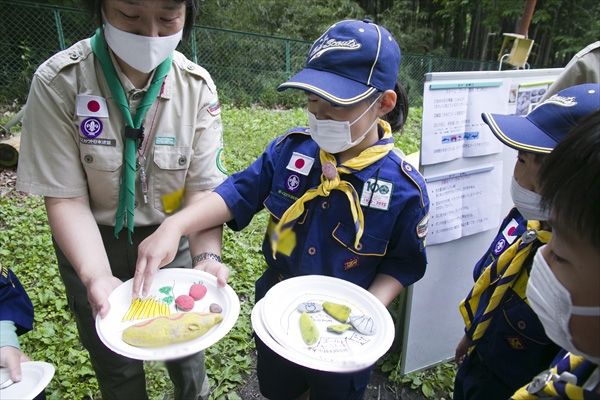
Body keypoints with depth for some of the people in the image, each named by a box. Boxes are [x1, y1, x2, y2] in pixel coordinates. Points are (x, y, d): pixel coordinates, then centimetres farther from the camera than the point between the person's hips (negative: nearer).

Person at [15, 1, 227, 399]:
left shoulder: (197, 87, -14)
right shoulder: (59, 82, -19)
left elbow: (204, 188, -17)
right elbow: (66, 197, -18)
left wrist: (207, 258, -32)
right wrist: (97, 276, -31)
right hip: (94, 245, -1)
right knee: (118, 366, 17)